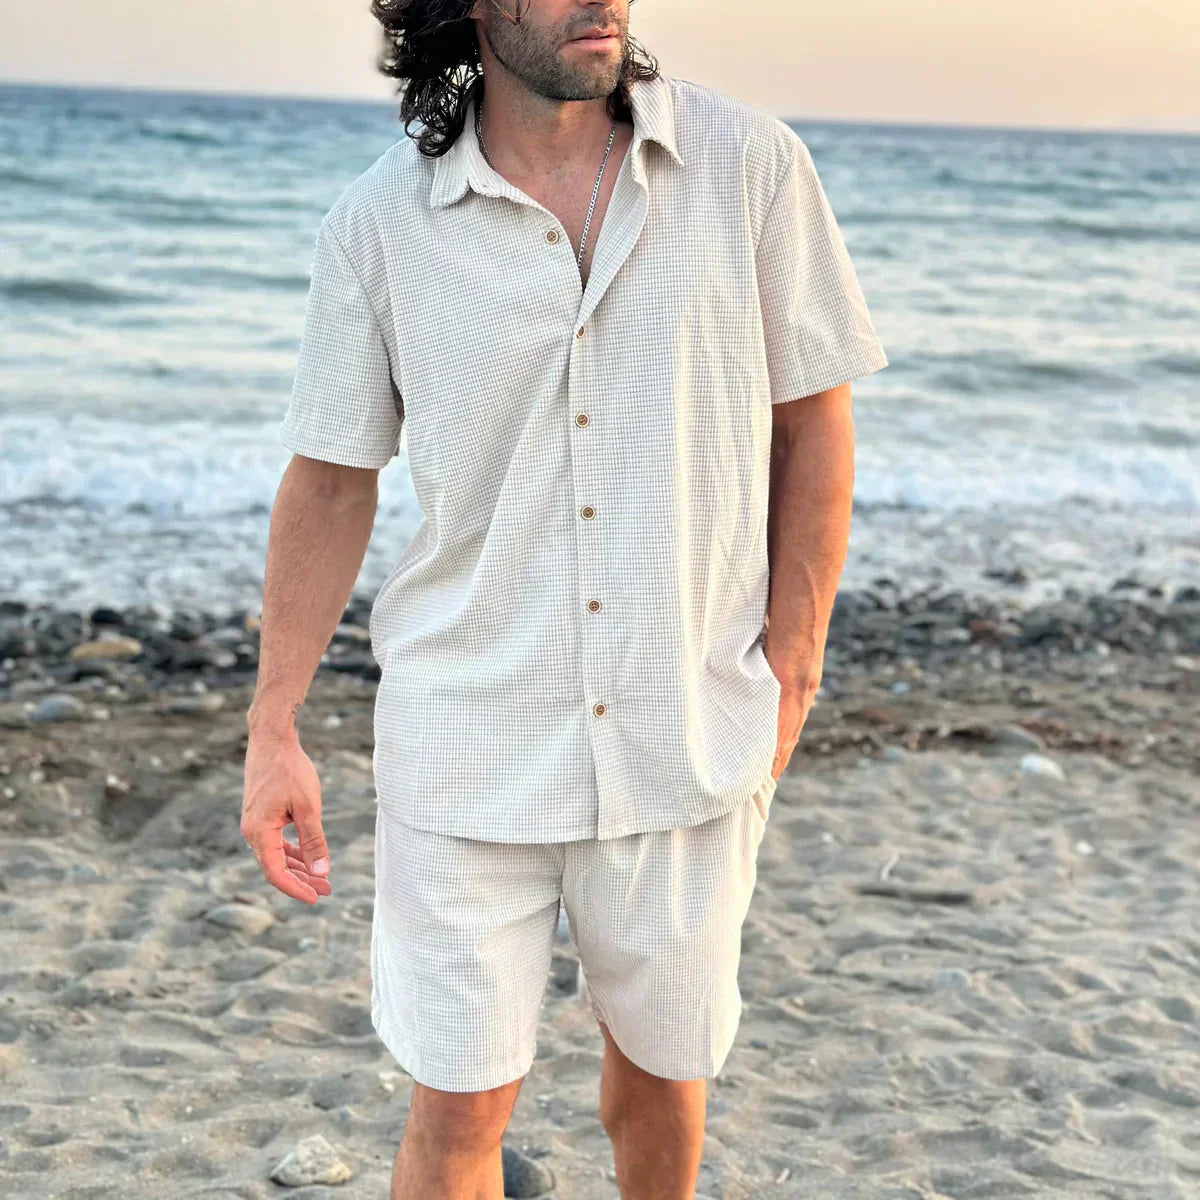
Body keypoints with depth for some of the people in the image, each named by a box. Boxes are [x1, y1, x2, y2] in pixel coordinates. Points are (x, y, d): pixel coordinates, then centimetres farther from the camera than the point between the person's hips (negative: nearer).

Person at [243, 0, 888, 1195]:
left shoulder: (752, 165, -5)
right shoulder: (378, 223, -6)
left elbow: (813, 424, 2)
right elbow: (331, 481, 3)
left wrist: (789, 670, -2)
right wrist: (271, 732, 2)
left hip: (688, 738, 1)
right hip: (466, 743, -1)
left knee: (660, 1061, 19)